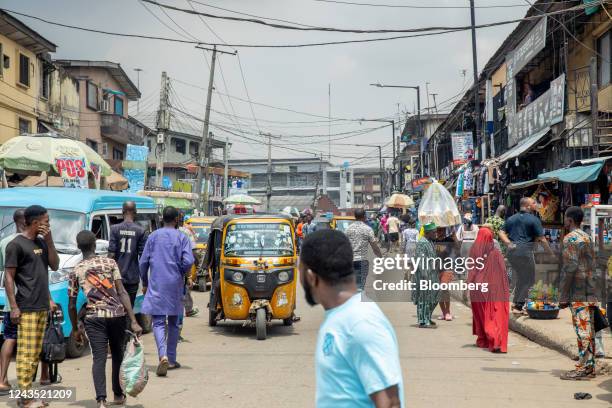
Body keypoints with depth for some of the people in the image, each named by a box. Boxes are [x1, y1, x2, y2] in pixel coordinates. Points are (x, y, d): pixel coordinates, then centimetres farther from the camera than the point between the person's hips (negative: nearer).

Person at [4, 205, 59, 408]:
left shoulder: (42, 242, 14)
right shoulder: (16, 244, -7)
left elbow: (54, 266, 11)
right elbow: (8, 277, -9)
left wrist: (49, 240, 0)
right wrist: (13, 307, -14)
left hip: (42, 307, 7)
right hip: (26, 308, -7)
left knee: (36, 353, 9)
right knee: (26, 353, -7)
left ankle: (27, 392, 15)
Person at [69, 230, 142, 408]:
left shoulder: (76, 271, 6)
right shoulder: (110, 263, 3)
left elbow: (71, 305, 8)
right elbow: (122, 292, -5)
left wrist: (75, 329, 21)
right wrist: (133, 321, -7)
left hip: (94, 318, -1)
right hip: (117, 314, 1)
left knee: (99, 359, -1)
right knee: (117, 355, 17)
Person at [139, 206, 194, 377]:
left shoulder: (153, 236, 6)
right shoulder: (182, 237, 0)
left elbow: (143, 262, 6)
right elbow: (188, 261, -12)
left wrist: (144, 283, 17)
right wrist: (183, 274, 9)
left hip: (156, 285, 0)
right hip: (175, 285, 0)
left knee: (158, 322, -3)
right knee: (173, 323, 13)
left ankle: (163, 356, -24)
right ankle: (172, 360, 17)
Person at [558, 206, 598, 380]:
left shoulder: (570, 238, -10)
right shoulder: (587, 237, 18)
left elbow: (570, 267, -16)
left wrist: (563, 296, -13)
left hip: (578, 293, -9)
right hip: (590, 292, 9)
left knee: (582, 330, -8)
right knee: (589, 330, 10)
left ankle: (583, 368, -8)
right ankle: (589, 366, 13)